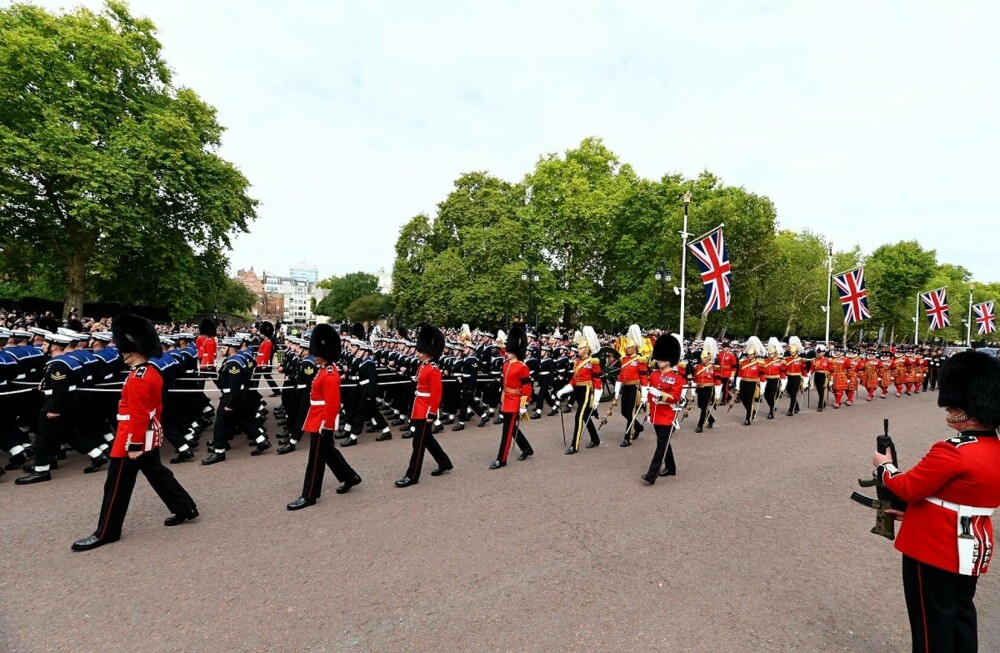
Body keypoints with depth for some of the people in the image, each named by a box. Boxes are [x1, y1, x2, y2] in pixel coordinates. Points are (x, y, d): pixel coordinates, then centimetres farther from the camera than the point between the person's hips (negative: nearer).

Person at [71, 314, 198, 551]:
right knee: (158, 474, 18)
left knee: (118, 485, 3)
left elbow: (137, 415, -23)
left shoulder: (137, 378, -22)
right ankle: (186, 508, 24)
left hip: (134, 439, -10)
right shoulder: (153, 373, 8)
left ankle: (106, 532, 16)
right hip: (150, 437, 10)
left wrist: (134, 445, -21)